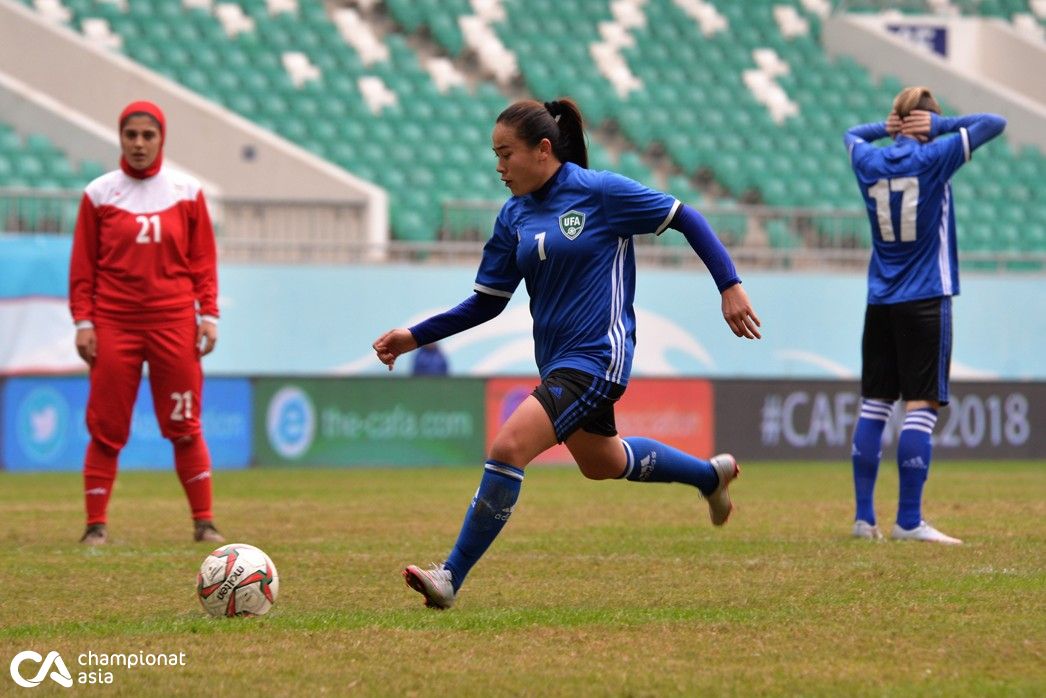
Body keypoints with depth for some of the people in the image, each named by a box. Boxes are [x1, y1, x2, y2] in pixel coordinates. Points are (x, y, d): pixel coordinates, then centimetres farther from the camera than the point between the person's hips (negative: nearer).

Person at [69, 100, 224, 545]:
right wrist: (83, 321, -2)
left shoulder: (186, 191, 6)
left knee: (184, 426, 1)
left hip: (174, 324, 0)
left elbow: (203, 259, 8)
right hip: (114, 322, 0)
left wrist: (208, 315, 0)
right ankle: (95, 525, 3)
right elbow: (82, 265, 5)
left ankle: (203, 521, 7)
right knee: (106, 427, -2)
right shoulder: (99, 193, 4)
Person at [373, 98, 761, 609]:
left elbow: (685, 219, -6)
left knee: (508, 448, -22)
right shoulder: (514, 216, 5)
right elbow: (486, 302, 10)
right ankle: (711, 474, 52)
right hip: (556, 359, 9)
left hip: (595, 357, -9)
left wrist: (730, 286, -11)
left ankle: (451, 578, -17)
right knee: (602, 463, 28)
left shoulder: (600, 192, -14)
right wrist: (415, 337, 0)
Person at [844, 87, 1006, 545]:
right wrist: (941, 125, 1)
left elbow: (852, 134, 29)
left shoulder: (869, 162, 5)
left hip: (880, 302, 5)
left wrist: (888, 128, 14)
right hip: (925, 300, -5)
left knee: (873, 406, 9)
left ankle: (864, 518, 8)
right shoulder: (934, 159, -8)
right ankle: (909, 521, -12)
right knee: (921, 407, -6)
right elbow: (995, 123, 0)